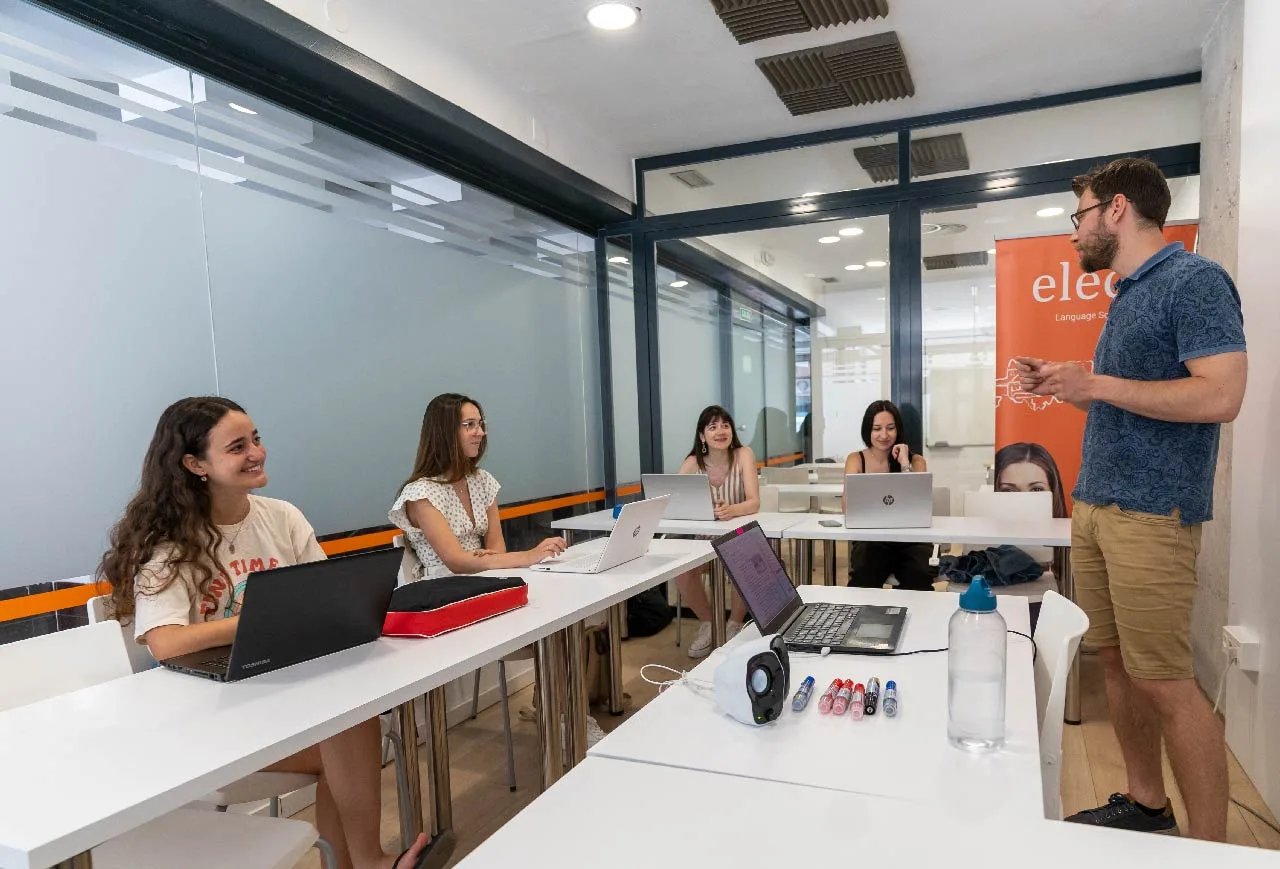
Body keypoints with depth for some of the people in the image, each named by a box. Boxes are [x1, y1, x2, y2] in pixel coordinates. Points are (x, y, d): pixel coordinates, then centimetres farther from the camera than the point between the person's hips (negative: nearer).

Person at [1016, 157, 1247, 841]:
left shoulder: (1195, 280, -9)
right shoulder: (1127, 296, 18)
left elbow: (1219, 397, -20)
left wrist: (1095, 384, -17)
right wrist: (1061, 385, 12)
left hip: (1151, 513, -9)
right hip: (1095, 504, 9)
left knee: (1164, 682, -4)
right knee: (1116, 662, 13)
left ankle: (1211, 847, 10)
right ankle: (1145, 806, 27)